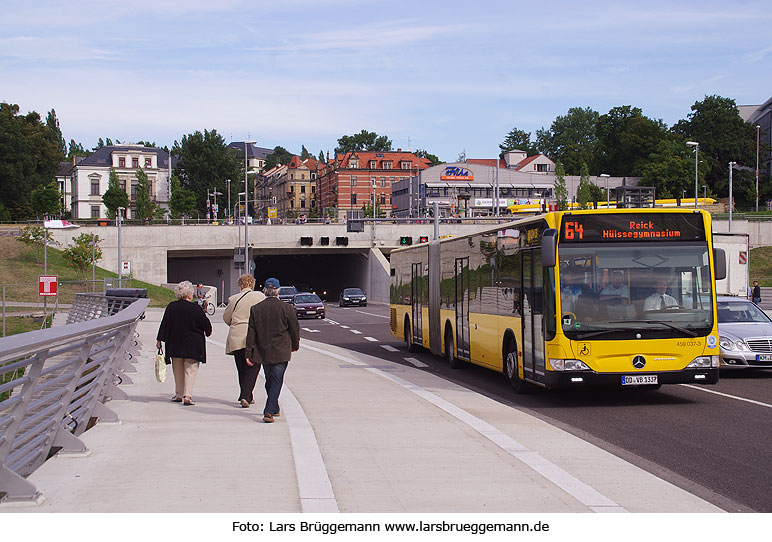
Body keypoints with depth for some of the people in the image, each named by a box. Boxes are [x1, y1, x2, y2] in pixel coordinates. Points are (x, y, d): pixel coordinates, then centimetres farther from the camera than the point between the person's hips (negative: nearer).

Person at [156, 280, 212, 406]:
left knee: (178, 371, 15)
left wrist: (159, 340, 8)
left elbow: (164, 324, 2)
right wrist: (208, 331, 17)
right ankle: (187, 395, -11)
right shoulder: (194, 308, -12)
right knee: (190, 370, 0)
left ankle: (179, 394, 21)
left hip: (175, 344, 4)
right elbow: (206, 323, -4)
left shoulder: (171, 307, -1)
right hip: (192, 345, -4)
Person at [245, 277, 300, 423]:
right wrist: (295, 345, 18)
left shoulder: (255, 309, -3)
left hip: (263, 351, 3)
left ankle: (274, 408, 31)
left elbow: (251, 333, 0)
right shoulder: (287, 308, -8)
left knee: (269, 382, 18)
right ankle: (269, 411, -12)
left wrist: (248, 353, 3)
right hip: (281, 352, -3)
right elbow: (295, 329, 0)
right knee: (276, 381, -2)